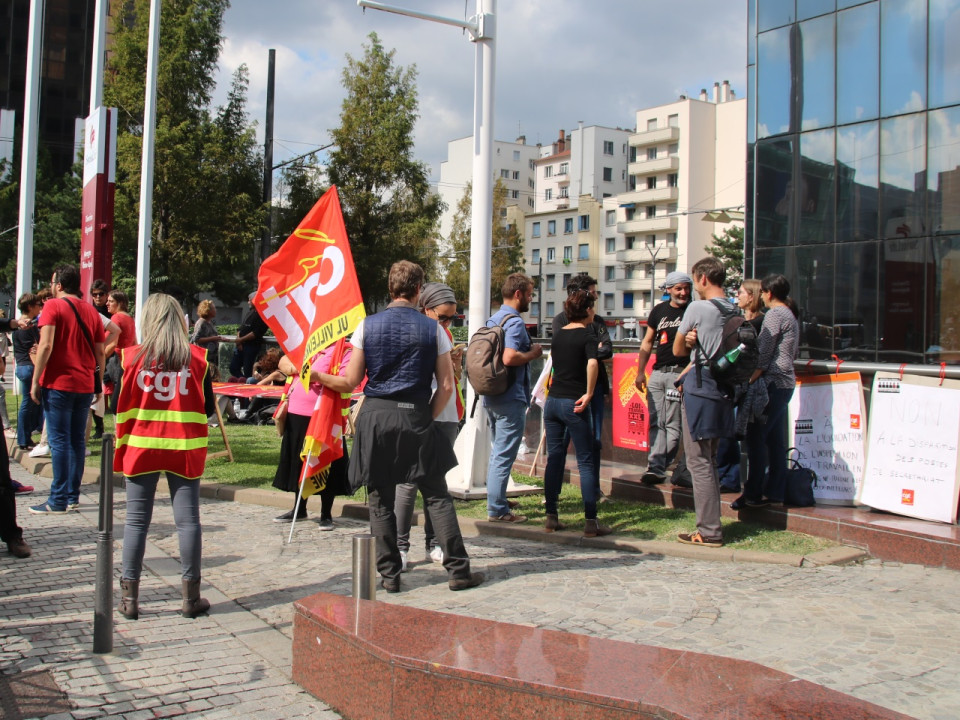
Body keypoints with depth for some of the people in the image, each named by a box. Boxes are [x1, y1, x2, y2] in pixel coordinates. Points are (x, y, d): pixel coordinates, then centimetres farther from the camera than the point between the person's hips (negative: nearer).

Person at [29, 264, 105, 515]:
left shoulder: (53, 306, -5)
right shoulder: (91, 311, 11)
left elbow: (46, 345, -15)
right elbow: (100, 352, 10)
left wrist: (35, 381, -11)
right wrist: (99, 382, 18)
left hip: (58, 382, -5)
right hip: (84, 384, 5)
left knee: (59, 440, -3)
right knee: (77, 439, 10)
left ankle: (59, 500, -2)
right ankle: (73, 496, 13)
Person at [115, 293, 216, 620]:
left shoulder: (131, 357, -5)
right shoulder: (197, 358, -4)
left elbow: (119, 407, -1)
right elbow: (208, 408, 1)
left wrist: (121, 444, 14)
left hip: (141, 446, 0)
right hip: (184, 449, 0)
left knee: (136, 521, 8)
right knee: (188, 520, 5)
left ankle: (129, 598, 12)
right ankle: (191, 597, 10)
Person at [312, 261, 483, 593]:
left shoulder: (368, 325, 1)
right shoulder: (433, 329, 1)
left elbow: (350, 382, 2)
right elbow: (446, 385, 0)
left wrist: (319, 377, 19)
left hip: (375, 416, 1)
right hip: (416, 418, 0)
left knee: (381, 501, 9)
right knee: (437, 497, 6)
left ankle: (390, 575, 13)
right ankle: (458, 570, 8)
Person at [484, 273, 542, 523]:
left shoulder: (493, 320, 13)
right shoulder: (514, 322, -16)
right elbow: (509, 357, -29)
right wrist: (533, 353, -12)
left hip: (491, 396, 10)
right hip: (510, 399, -10)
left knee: (498, 451, 20)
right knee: (504, 455, -5)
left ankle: (497, 500, 30)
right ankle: (497, 510, -2)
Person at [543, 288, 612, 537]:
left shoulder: (558, 334, 11)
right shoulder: (587, 335, -7)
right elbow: (592, 363, -26)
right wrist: (589, 393, -20)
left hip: (552, 400, 6)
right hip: (574, 404, -6)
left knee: (554, 458, 11)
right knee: (586, 462, 0)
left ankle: (551, 517, 11)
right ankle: (591, 521, -1)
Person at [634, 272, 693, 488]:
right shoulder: (659, 310, 13)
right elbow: (647, 342, 18)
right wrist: (640, 371, 13)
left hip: (680, 372, -5)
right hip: (657, 373, 5)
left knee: (673, 424, -4)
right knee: (656, 423, 2)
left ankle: (658, 467, 0)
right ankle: (656, 468, 2)